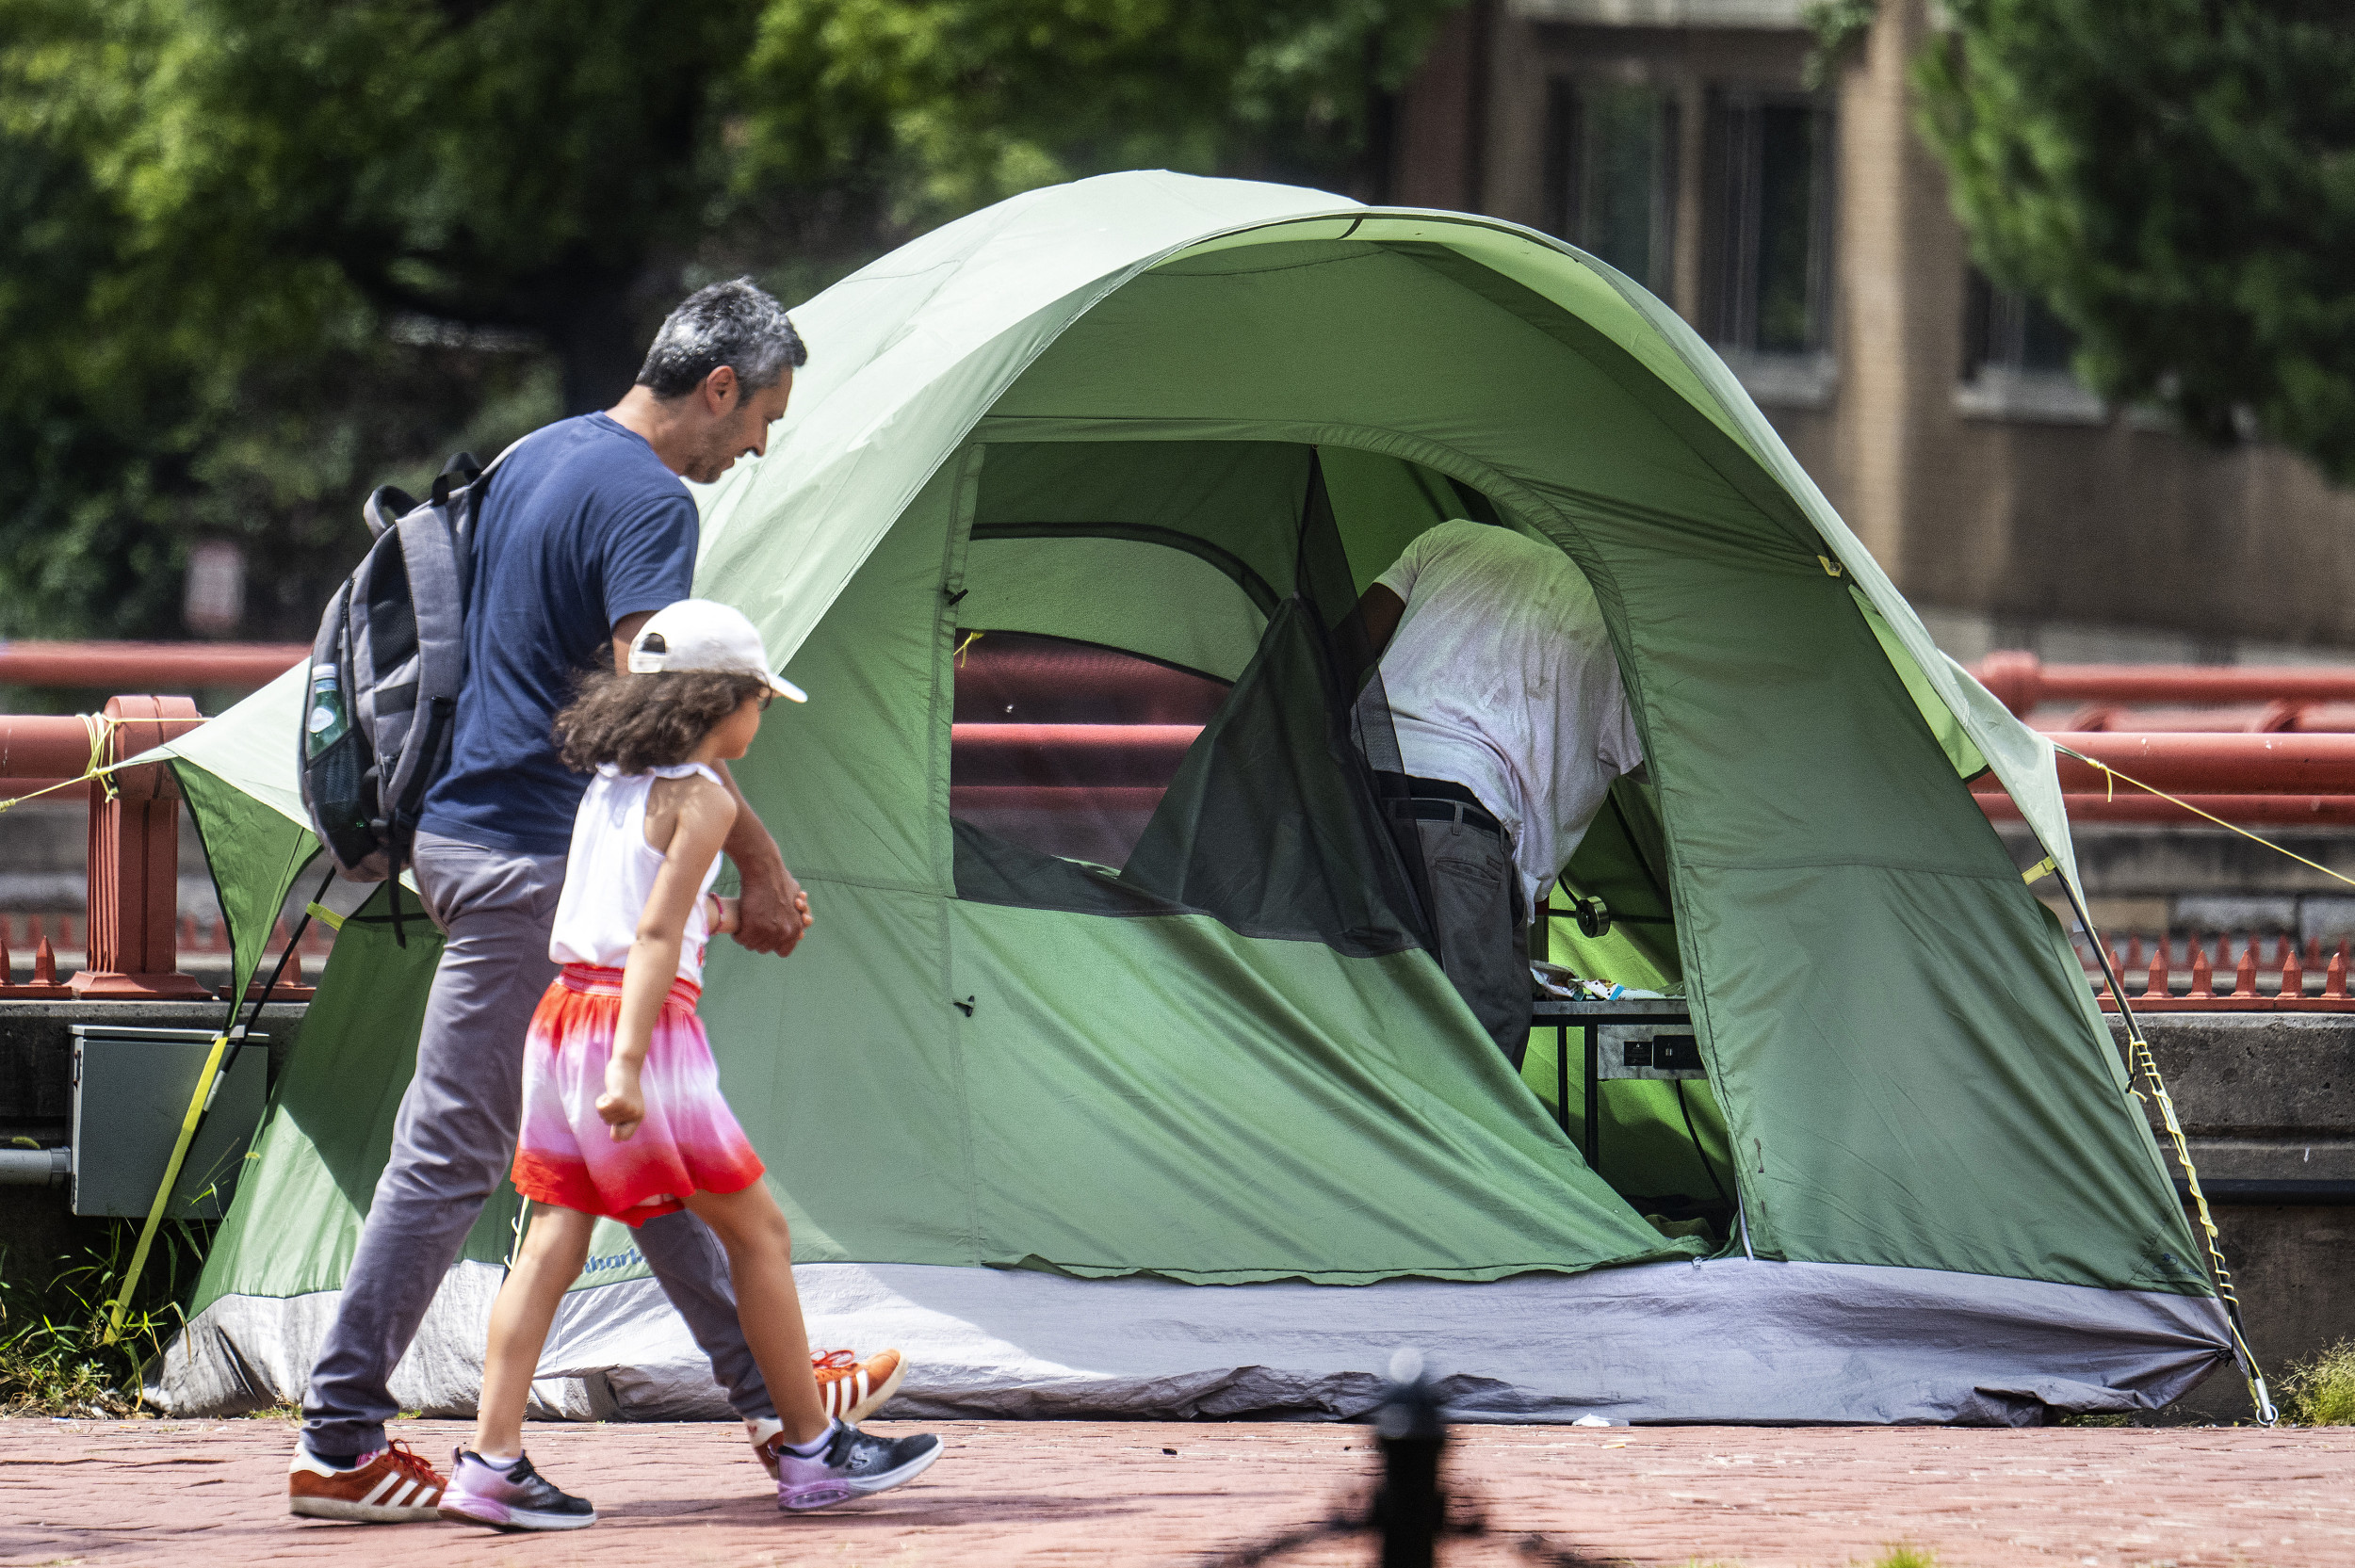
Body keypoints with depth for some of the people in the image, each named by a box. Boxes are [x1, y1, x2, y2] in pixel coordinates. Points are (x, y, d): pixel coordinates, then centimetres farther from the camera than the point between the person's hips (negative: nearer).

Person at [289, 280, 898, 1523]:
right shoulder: (646, 499, -15)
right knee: (453, 1150, -6)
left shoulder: (534, 460, 16)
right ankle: (338, 1442, -2)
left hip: (473, 823, 11)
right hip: (532, 862, -11)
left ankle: (769, 1394, 20)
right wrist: (761, 864, -17)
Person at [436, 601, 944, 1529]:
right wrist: (628, 1068, -23)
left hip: (563, 1011, 8)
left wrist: (732, 917, 46)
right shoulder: (703, 798, -7)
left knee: (553, 1239, 2)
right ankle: (811, 1451, 10)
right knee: (756, 1229, 4)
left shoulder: (608, 783, 16)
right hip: (642, 1021, -8)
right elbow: (657, 934, -17)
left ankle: (492, 1461, -8)